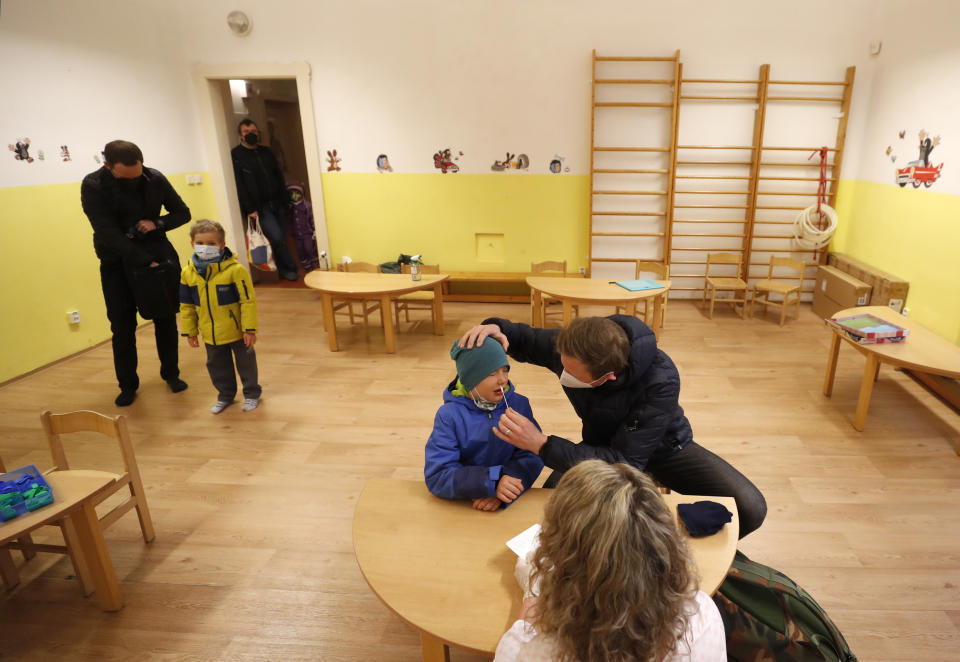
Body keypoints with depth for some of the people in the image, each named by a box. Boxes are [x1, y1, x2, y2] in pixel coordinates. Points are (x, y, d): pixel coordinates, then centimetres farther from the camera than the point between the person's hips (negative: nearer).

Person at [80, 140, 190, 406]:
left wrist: (158, 223, -14)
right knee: (122, 326, 0)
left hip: (157, 252, 2)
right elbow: (108, 234, -19)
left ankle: (171, 373, 22)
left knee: (166, 318, 6)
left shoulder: (155, 179, -5)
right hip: (117, 261, -2)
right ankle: (128, 385, 14)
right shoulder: (93, 186, -14)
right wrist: (145, 262, -25)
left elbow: (183, 213, 6)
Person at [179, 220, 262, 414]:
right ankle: (225, 395, 38)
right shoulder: (188, 273, -3)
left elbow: (248, 301, -16)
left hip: (237, 331, -4)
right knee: (216, 365, 18)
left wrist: (250, 329, -16)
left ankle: (251, 394, 31)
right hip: (211, 334, 5)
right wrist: (190, 331, 9)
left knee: (245, 362, 11)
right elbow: (186, 305, 7)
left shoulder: (235, 269, -18)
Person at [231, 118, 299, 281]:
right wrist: (249, 209, -17)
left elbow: (279, 176, 17)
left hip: (276, 204, 6)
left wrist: (284, 199, 9)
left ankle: (284, 270, 22)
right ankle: (290, 268, 3)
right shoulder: (235, 155, -5)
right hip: (259, 207, -6)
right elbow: (238, 185, -11)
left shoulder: (266, 151, 14)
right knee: (276, 237, -13)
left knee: (281, 237, 7)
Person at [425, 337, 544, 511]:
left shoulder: (519, 404, 0)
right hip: (462, 506, -1)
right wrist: (492, 482, -26)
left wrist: (500, 492, -21)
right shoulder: (449, 415, -7)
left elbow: (531, 457, -4)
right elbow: (437, 475, -13)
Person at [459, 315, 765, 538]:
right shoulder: (571, 348, -27)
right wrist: (498, 328, -31)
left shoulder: (660, 381, -39)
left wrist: (542, 445, -46)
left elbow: (626, 462, -39)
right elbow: (526, 340, -5)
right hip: (604, 445, 2)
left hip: (662, 446, -2)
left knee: (749, 508, -22)